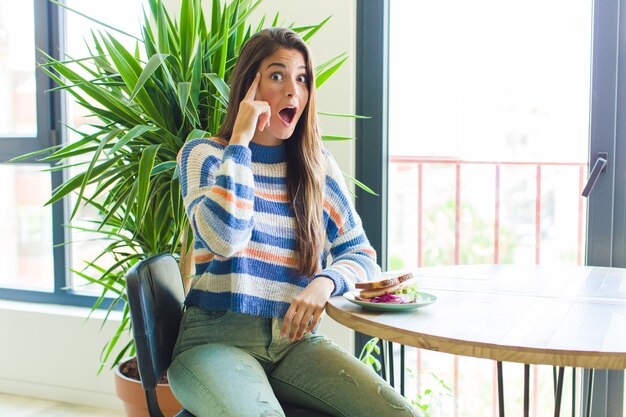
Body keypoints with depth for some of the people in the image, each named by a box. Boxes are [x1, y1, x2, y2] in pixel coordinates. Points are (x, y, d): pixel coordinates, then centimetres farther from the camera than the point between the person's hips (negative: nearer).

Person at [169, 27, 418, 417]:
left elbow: (362, 255, 9)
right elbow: (225, 239, -18)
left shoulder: (319, 165, 9)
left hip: (296, 338, 4)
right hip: (218, 338, -3)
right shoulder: (204, 154, 0)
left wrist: (324, 283, -13)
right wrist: (240, 140, -14)